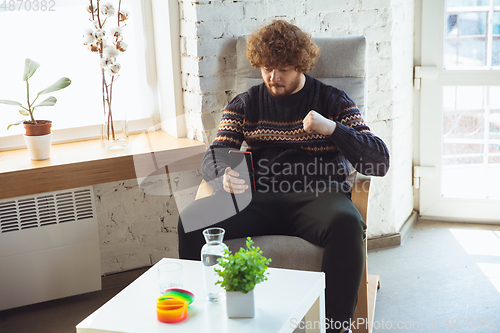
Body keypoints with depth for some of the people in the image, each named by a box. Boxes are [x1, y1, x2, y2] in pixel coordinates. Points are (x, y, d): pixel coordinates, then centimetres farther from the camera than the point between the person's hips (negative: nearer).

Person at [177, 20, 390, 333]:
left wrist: (332, 128, -13)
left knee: (347, 223, -37)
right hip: (257, 198, 2)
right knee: (192, 219, -26)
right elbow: (213, 157, 10)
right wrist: (225, 176, -16)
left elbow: (380, 162, 3)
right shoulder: (245, 104, 19)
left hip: (316, 195, -1)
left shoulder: (334, 101, 11)